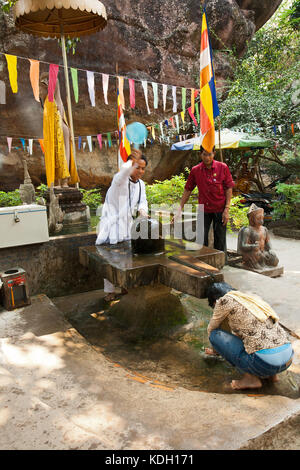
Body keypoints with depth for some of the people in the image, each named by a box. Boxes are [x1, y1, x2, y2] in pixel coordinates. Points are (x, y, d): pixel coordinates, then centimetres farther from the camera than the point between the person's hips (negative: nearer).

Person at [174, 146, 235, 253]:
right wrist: (180, 210, 0)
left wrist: (227, 210, -10)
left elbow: (229, 189, -3)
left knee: (220, 242, 7)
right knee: (201, 241, 5)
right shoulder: (195, 170, 0)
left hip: (219, 210, -1)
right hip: (204, 210, 2)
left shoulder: (223, 168, -5)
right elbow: (187, 190, 5)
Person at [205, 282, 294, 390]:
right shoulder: (253, 297, 20)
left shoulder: (225, 300, -1)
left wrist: (215, 350, 36)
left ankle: (250, 378, 4)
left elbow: (211, 329, 15)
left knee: (215, 334, 6)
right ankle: (271, 374, 18)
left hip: (264, 362, -8)